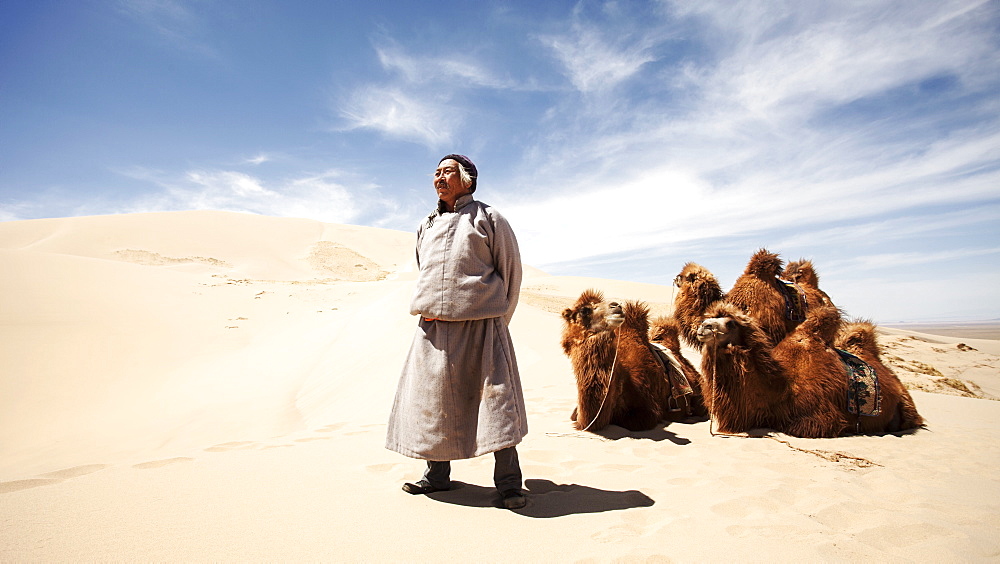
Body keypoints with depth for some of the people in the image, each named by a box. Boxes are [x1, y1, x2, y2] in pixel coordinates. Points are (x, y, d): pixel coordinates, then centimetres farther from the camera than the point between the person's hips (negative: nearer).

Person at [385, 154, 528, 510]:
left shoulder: (488, 219, 3)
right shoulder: (426, 227, 19)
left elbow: (511, 269, 3)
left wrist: (498, 318, 4)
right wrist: (427, 310, 13)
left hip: (480, 325, -5)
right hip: (434, 328, 6)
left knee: (495, 398, -5)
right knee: (432, 397, 8)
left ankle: (508, 482, 7)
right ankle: (437, 475, 25)